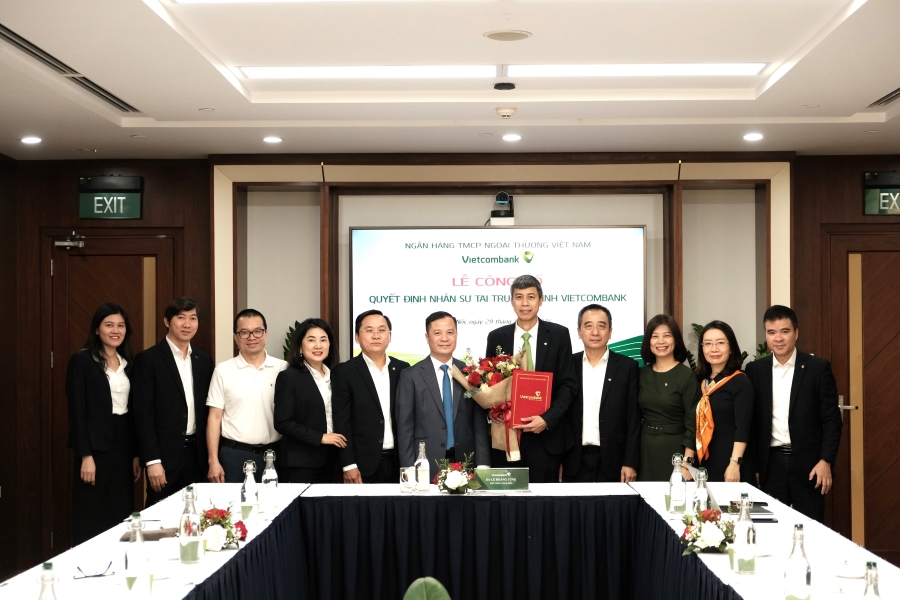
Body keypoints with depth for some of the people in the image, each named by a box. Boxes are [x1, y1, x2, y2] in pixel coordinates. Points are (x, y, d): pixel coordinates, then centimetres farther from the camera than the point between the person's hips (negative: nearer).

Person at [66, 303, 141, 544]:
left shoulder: (127, 362, 12)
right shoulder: (82, 360, -7)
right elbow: (77, 411, -11)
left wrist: (136, 453, 11)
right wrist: (85, 455, -16)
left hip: (123, 443, 6)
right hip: (96, 446, -6)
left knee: (121, 516, 7)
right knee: (93, 519, -1)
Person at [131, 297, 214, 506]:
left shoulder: (204, 360, 11)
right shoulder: (148, 359, -6)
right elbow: (143, 414, -9)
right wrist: (152, 461, -14)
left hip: (197, 453, 5)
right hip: (165, 454, -5)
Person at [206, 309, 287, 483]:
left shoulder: (283, 369, 2)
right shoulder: (223, 370, 1)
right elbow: (215, 417, 1)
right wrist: (213, 461, -4)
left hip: (273, 454, 1)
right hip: (234, 455, -1)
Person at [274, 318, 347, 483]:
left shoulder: (334, 376, 11)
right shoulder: (288, 377, -8)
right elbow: (282, 423, -14)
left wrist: (338, 441, 2)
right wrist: (320, 437, -16)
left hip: (328, 459, 6)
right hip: (300, 463, -6)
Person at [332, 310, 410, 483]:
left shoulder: (403, 369, 8)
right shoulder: (345, 372, -2)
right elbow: (341, 421, -5)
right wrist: (348, 465, -11)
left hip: (398, 463, 3)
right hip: (363, 465, -3)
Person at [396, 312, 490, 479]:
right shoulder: (411, 376, 1)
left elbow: (480, 424, 5)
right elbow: (405, 427, -1)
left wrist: (483, 466, -3)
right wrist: (409, 470, -7)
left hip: (465, 463, 2)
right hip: (426, 466, -2)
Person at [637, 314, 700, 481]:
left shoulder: (687, 375, -7)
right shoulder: (642, 374, 6)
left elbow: (692, 423, -9)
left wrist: (687, 463, -15)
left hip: (675, 449, -4)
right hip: (645, 449, 4)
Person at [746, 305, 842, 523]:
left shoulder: (818, 368, -2)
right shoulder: (755, 370, 5)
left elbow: (832, 419, -3)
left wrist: (825, 461, -11)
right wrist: (751, 464, 4)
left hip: (807, 461, -2)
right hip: (771, 463, 2)